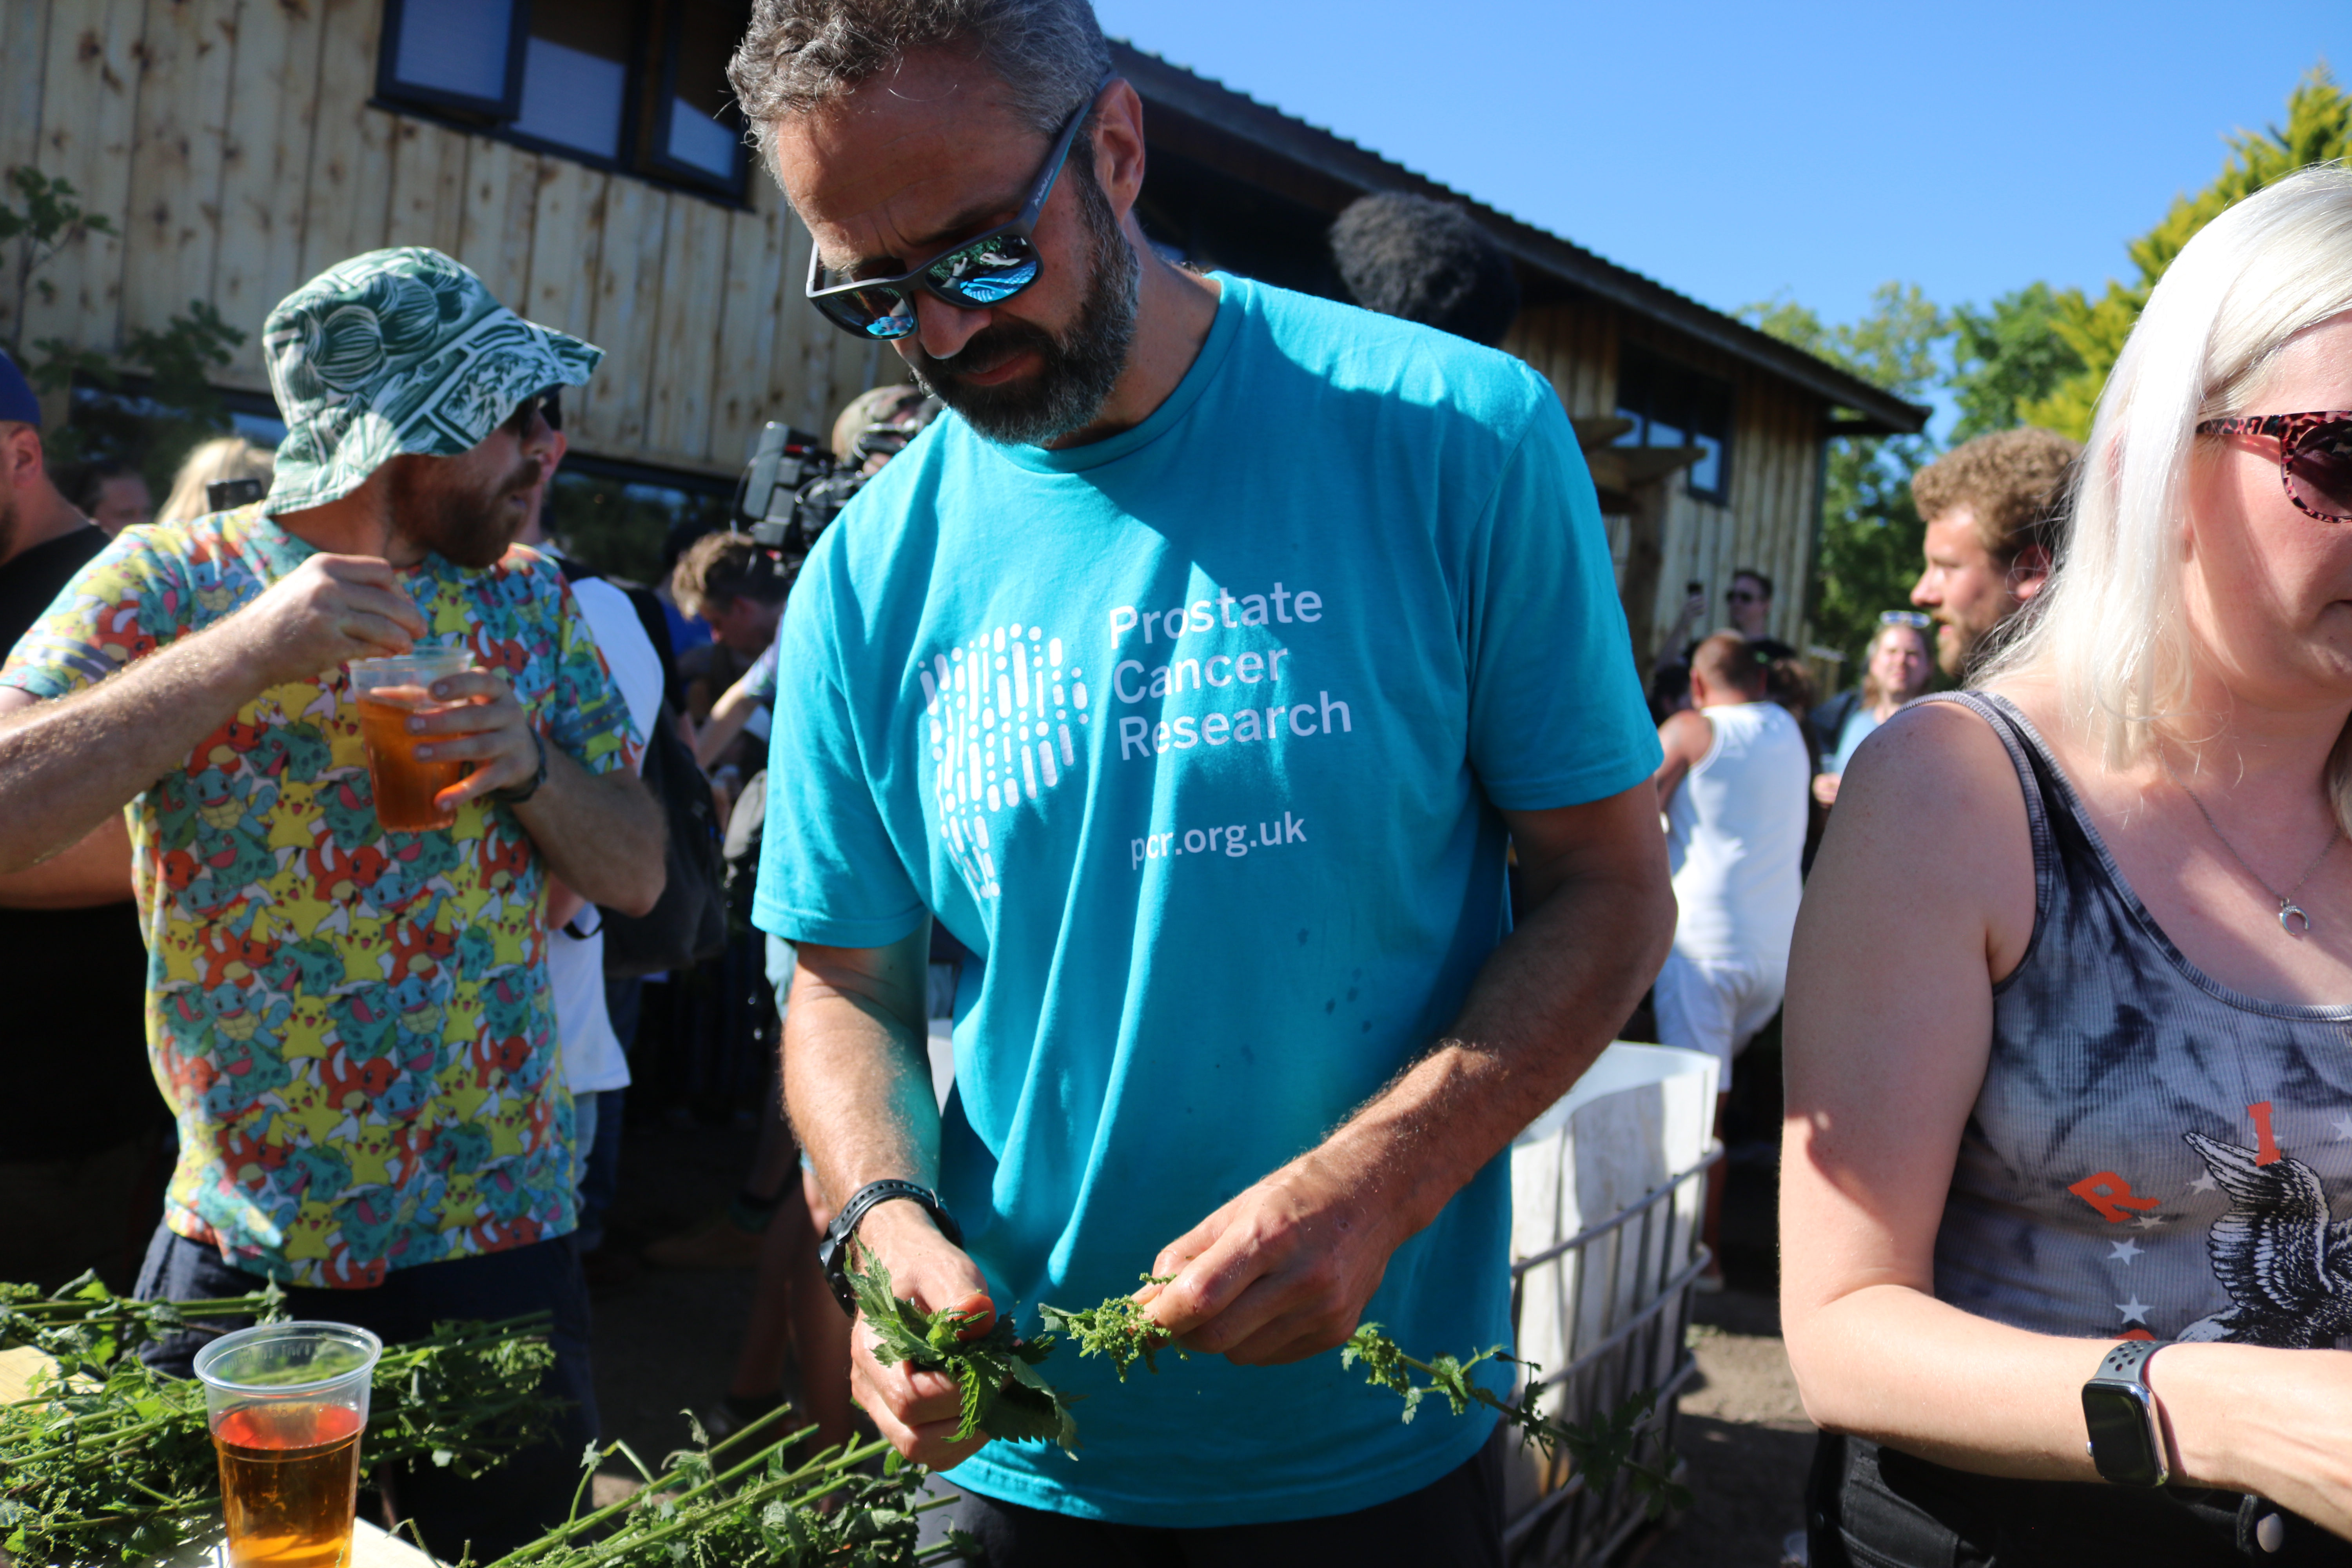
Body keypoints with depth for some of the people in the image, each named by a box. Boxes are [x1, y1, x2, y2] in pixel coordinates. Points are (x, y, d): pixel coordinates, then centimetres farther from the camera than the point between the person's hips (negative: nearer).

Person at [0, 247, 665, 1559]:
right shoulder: (169, 584, -7)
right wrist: (246, 651, -27)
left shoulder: (534, 600, 3)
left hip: (507, 1247, 3)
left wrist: (530, 764, -16)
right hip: (243, 1257, -2)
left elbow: (639, 875, 3)